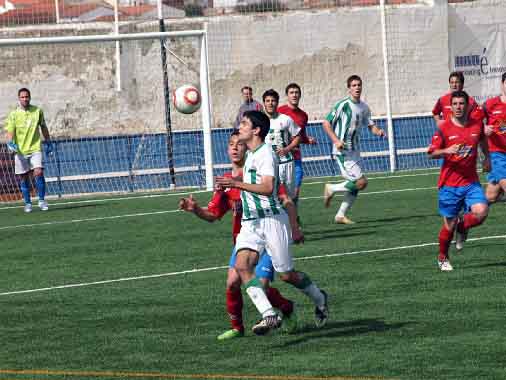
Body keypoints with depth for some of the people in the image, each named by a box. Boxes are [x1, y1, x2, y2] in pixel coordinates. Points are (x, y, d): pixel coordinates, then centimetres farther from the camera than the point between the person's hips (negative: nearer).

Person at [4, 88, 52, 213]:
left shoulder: (37, 111, 3)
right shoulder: (13, 115, -3)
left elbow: (43, 127, 15)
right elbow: (10, 132, -5)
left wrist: (48, 142, 18)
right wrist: (11, 143, -24)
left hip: (35, 148, 0)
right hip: (20, 151, 0)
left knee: (38, 172, -16)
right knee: (24, 178, 5)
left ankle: (41, 200, -4)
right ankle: (27, 203, 18)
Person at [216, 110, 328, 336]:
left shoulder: (265, 154, -13)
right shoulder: (250, 155, 16)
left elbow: (268, 188, -27)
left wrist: (238, 184, -34)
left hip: (271, 220, -8)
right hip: (250, 222, 8)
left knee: (286, 275, 1)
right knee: (242, 265, -16)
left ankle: (319, 299, 29)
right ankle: (269, 315, -22)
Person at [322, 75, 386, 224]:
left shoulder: (364, 108, 9)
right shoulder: (343, 105, -13)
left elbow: (370, 125, 20)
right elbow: (326, 123, -11)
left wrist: (378, 131, -3)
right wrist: (336, 140, -22)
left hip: (354, 150, 8)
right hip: (342, 151, -8)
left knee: (355, 186, 7)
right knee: (361, 182, -14)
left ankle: (341, 215, 18)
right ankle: (331, 189, 5)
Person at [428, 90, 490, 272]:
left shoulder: (477, 125, 2)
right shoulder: (444, 128, -7)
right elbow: (431, 153, -5)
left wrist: (487, 158, 23)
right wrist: (446, 151, -23)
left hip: (471, 182, 2)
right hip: (449, 184, -2)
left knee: (481, 212, -21)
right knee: (449, 224, 3)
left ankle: (462, 226, 13)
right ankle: (443, 258, 26)